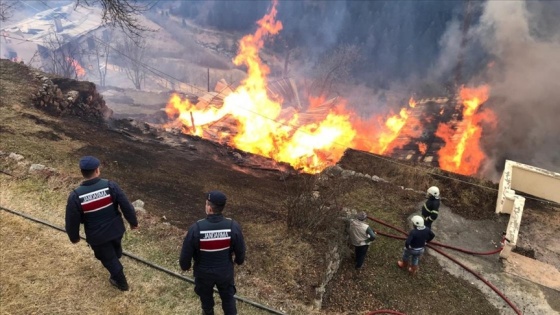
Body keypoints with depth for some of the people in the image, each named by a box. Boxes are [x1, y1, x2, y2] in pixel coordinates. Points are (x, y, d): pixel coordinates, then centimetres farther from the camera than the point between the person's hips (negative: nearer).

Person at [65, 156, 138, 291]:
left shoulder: (76, 196, -23)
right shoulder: (110, 186, -21)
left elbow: (72, 220, -12)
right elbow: (126, 206, -13)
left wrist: (74, 237, 8)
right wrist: (133, 222, 3)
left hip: (97, 236, -2)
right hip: (116, 229, 2)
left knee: (108, 258, 22)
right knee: (116, 249, 33)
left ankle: (121, 282, 40)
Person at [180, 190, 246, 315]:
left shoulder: (196, 228, -29)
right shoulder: (233, 226, -24)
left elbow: (186, 252, -15)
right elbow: (240, 250, -9)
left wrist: (185, 265, 7)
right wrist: (239, 260, 14)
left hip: (204, 273, 0)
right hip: (225, 271, 0)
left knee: (206, 295, 31)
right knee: (228, 296, 26)